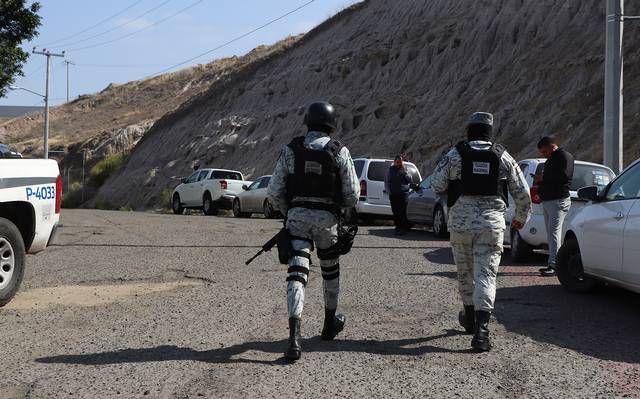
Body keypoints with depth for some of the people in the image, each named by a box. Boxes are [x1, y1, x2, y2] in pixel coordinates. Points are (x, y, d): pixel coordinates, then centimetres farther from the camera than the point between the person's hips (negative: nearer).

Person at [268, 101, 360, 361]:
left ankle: (294, 336, -23)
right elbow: (352, 196, -3)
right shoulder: (339, 152, -4)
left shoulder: (291, 149, 0)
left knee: (297, 273, -7)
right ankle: (330, 324, 38)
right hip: (326, 219, 0)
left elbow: (274, 191, 1)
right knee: (330, 270, 21)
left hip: (297, 217, 0)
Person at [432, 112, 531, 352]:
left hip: (461, 222, 0)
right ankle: (481, 329, -17)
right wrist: (521, 217, 27)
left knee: (465, 272, 18)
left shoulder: (455, 154, 0)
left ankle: (470, 317, 36)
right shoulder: (502, 157, 5)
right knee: (486, 274, -4)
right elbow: (522, 192, 9)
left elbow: (437, 186, 0)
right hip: (492, 224, 0)